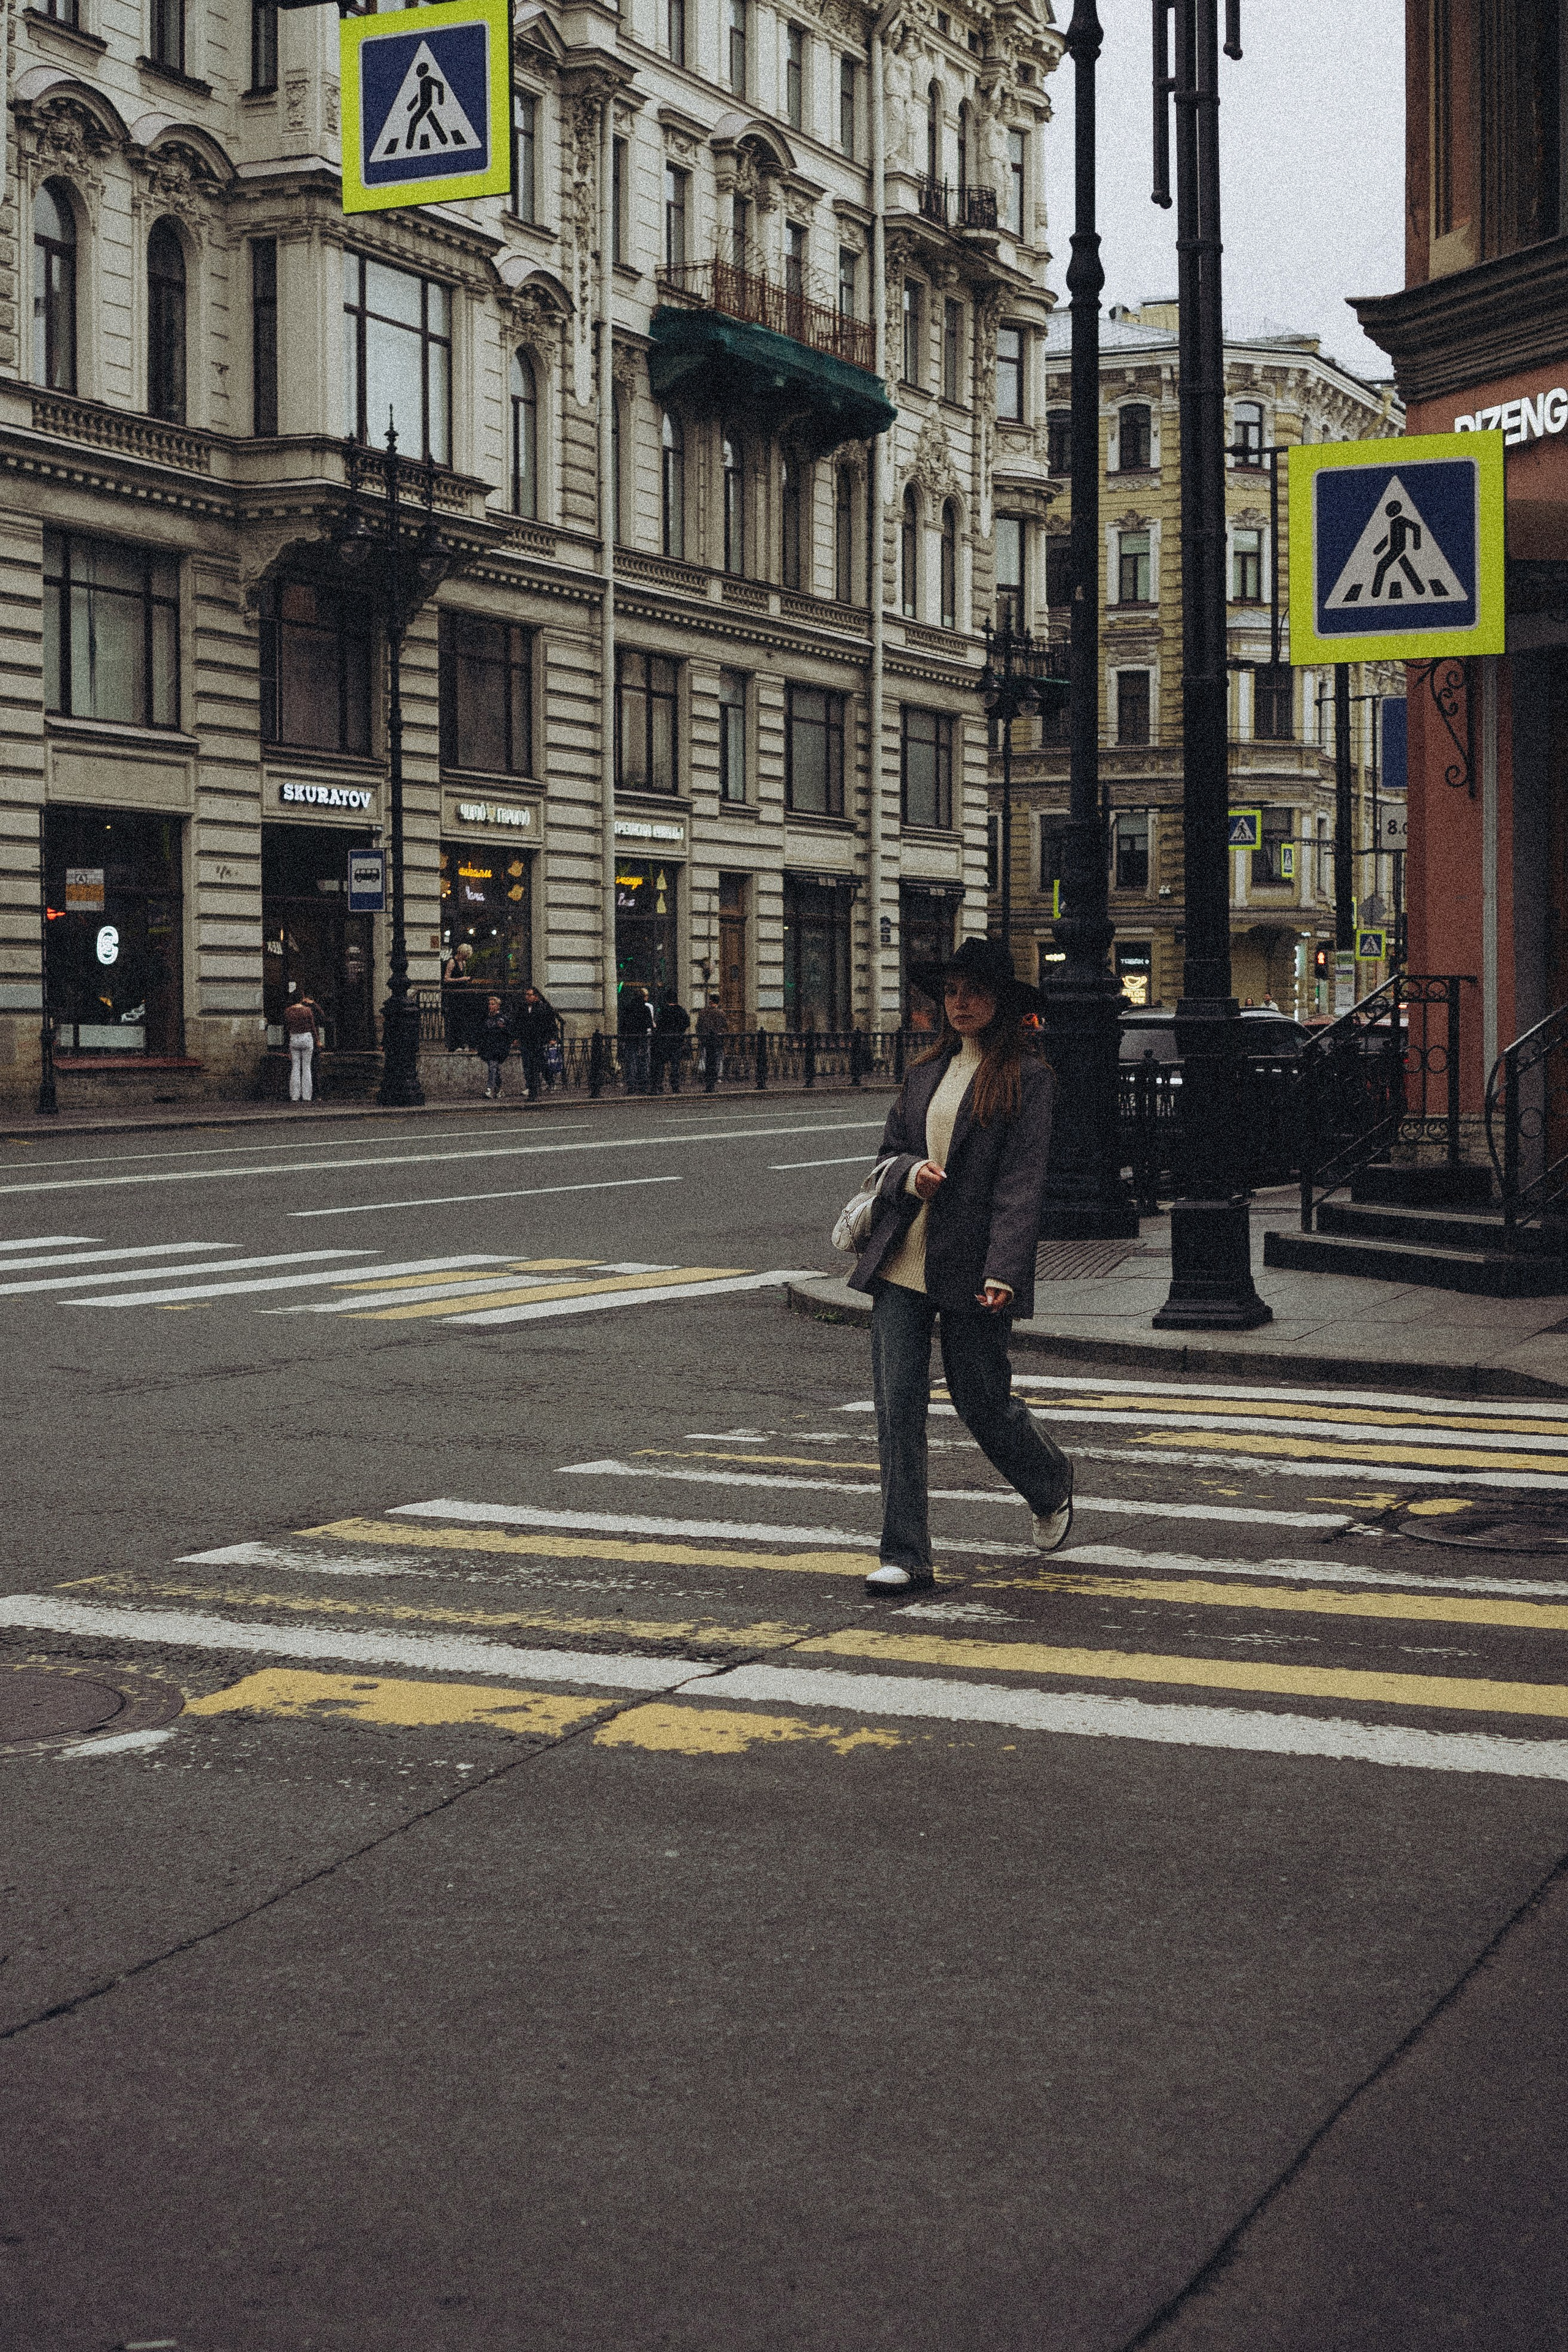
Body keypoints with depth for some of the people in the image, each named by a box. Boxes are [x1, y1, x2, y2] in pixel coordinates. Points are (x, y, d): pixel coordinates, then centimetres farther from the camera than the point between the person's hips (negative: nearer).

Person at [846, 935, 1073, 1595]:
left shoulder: (1027, 1077, -4)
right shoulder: (927, 1072, 13)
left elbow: (1022, 1181, -11)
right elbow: (888, 1150, 19)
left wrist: (1003, 1272, -19)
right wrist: (910, 1171, -6)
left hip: (971, 1268, -5)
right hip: (901, 1262, 5)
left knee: (982, 1403, 6)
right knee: (897, 1405, -3)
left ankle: (1052, 1489, 37)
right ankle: (904, 1556, 1)